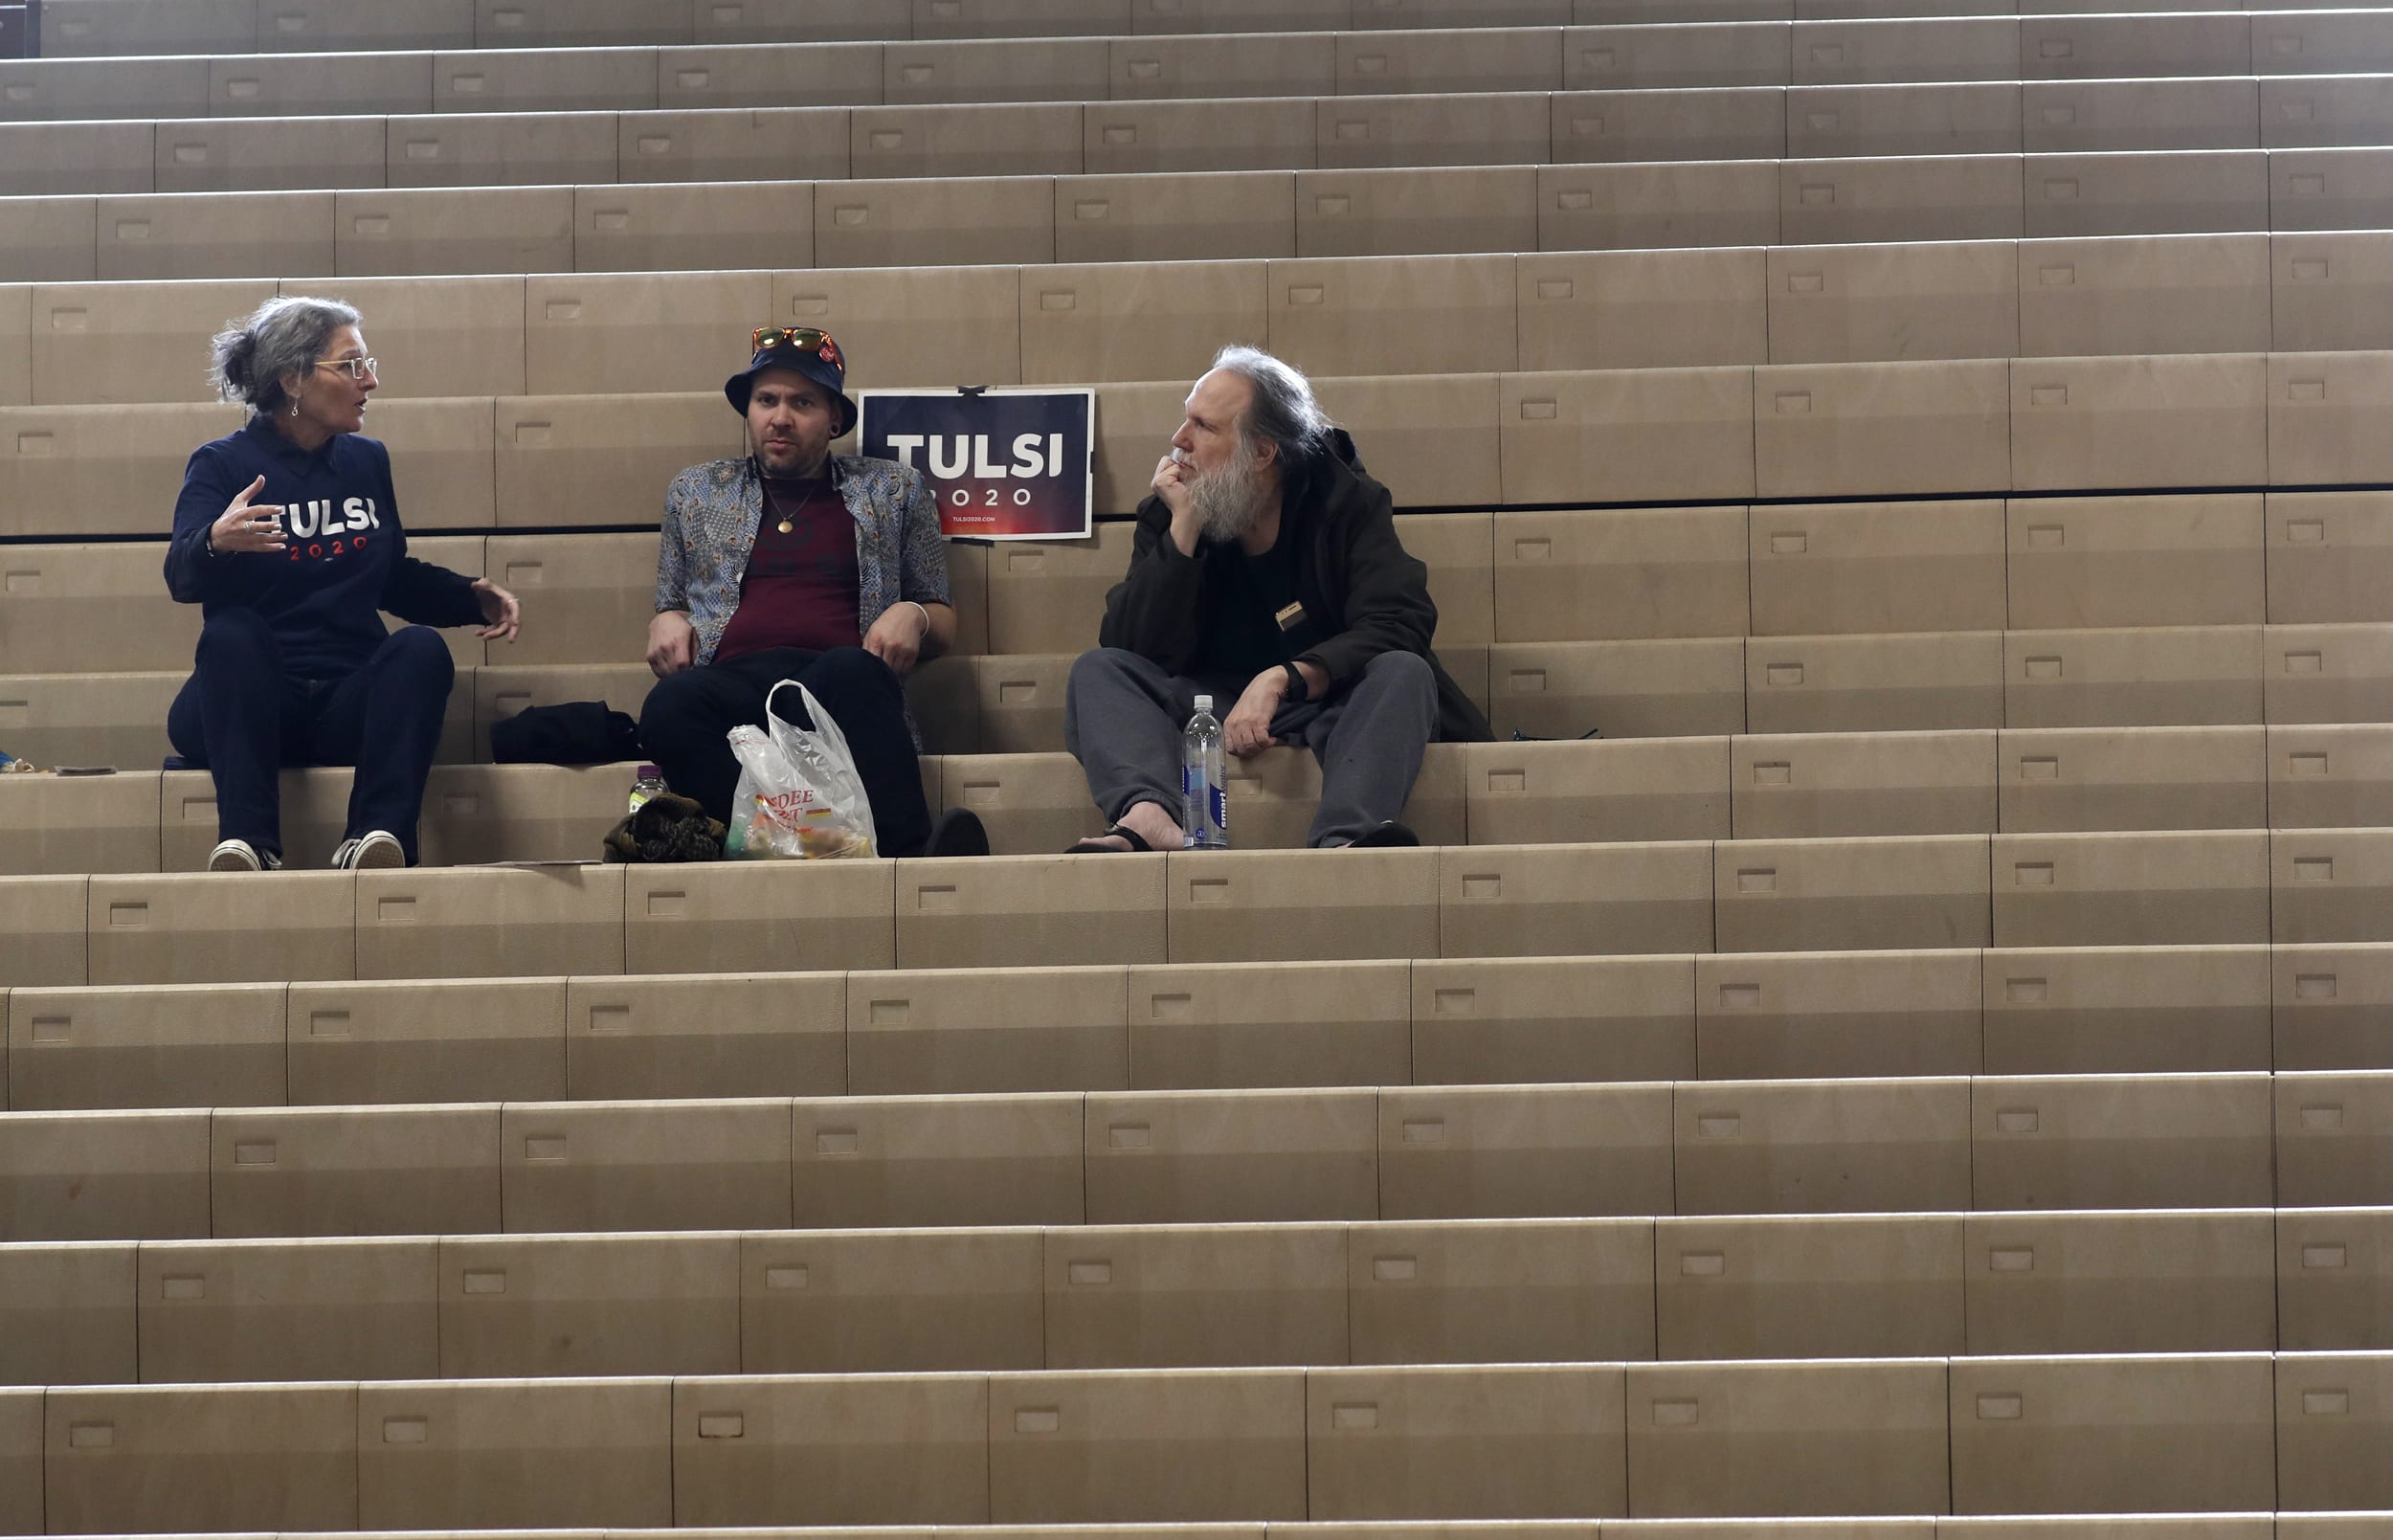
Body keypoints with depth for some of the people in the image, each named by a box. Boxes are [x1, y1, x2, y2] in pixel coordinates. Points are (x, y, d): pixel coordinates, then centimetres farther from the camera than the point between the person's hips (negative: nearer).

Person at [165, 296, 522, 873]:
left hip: (349, 704, 3)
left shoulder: (367, 461, 18)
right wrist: (216, 542, -38)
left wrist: (473, 597, 11)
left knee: (421, 647, -26)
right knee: (232, 633, -34)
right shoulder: (222, 464, 2)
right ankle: (248, 840, -45)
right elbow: (182, 578, -15)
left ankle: (376, 836, -43)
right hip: (244, 705, -3)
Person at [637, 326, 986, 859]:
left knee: (849, 673, -40)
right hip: (733, 682, 1)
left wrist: (913, 615, 1)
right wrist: (665, 622, 9)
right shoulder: (696, 491, 29)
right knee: (670, 704, -38)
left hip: (843, 680, -1)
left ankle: (907, 855, -56)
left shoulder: (895, 490, 25)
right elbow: (668, 607, 34)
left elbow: (944, 625, 26)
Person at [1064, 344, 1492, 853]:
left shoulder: (1346, 502, -2)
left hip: (1331, 703, -2)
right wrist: (1184, 527, -15)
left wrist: (1284, 678, -28)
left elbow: (1398, 626, -16)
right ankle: (1148, 819, -50)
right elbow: (1144, 653, -8)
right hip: (1213, 705, 2)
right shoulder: (1166, 515, 4)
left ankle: (1343, 840, -58)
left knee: (1402, 672, -31)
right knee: (1097, 671, -19)